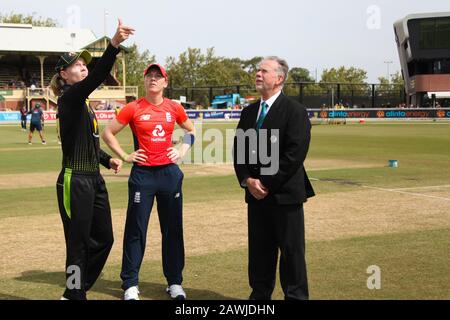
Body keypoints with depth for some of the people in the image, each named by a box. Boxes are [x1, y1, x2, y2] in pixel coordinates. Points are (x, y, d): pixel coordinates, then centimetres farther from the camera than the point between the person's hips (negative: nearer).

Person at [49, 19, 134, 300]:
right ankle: (75, 295, 12)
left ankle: (75, 291, 27)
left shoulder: (83, 102, 16)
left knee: (104, 239, 14)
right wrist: (114, 45, -42)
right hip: (75, 181, -9)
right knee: (79, 244, -2)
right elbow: (96, 78, -30)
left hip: (95, 180, 9)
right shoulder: (69, 97, -11)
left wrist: (107, 159, 8)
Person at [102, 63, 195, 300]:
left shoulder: (174, 108, 4)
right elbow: (108, 133, 3)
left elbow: (190, 130, 22)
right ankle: (130, 285, 11)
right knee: (136, 229, 1)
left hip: (170, 172, 3)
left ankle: (175, 283, 20)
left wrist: (182, 151, 8)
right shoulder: (133, 108, -3)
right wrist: (125, 157, -2)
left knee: (173, 229, 8)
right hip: (142, 174, -2)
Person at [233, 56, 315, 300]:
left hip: (285, 193, -6)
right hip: (256, 194, 6)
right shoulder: (248, 112, 14)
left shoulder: (295, 111, -7)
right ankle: (260, 295, 23)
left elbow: (295, 154, -15)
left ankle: (296, 296, 13)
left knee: (291, 250, 2)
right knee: (259, 250, 12)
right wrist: (247, 180, -5)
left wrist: (267, 183, -16)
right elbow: (238, 149, 12)